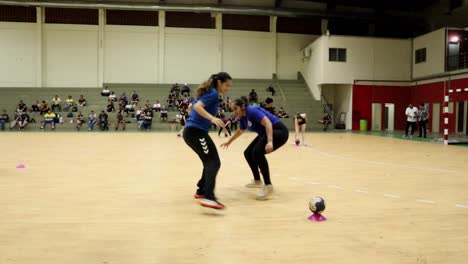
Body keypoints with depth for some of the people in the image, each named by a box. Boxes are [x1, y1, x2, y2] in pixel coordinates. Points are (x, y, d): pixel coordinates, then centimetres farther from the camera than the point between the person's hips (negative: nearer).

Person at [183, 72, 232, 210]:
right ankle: (208, 197, -29)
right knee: (214, 162, -16)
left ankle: (201, 190, 28)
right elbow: (197, 107, -23)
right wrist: (212, 118, -33)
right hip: (196, 131, -10)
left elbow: (195, 107, 28)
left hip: (192, 131, 10)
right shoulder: (213, 93, -8)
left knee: (209, 161, 19)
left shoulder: (209, 92, 21)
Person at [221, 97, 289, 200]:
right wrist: (229, 142, 40)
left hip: (279, 131, -10)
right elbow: (240, 131, 29)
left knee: (257, 152, -29)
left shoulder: (252, 110, -20)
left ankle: (268, 186, -22)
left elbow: (268, 123, -31)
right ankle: (257, 181, 30)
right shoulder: (243, 118, 8)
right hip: (265, 133, 10)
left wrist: (270, 142, -43)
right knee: (248, 153, 12)